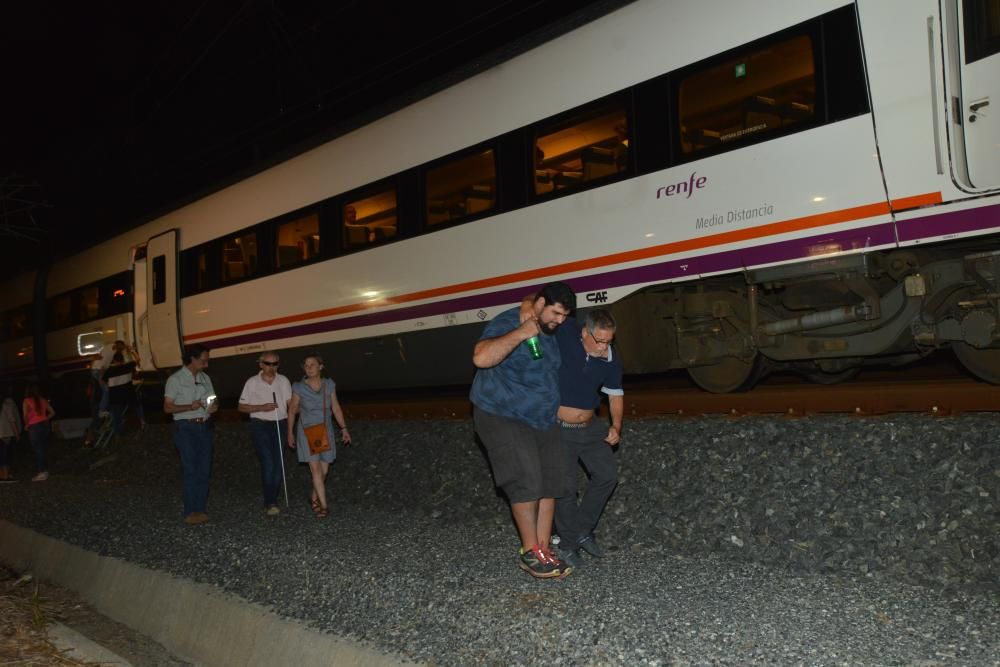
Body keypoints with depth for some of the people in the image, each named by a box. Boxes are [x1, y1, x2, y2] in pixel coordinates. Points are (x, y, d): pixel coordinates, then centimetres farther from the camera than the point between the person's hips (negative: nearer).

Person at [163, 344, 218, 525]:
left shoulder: (205, 378, 12)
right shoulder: (175, 379, -4)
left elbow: (213, 400, 20)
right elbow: (167, 407, -7)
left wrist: (214, 406, -4)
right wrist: (189, 407, -22)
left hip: (204, 427, 5)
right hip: (186, 428, -5)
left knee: (204, 469, 5)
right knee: (190, 470, -6)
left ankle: (200, 509, 13)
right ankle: (190, 512, 0)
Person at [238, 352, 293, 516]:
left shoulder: (283, 381, 5)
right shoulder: (252, 383, 0)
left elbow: (291, 403, 3)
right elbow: (242, 407, 3)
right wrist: (262, 408, -13)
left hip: (280, 424, 3)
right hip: (260, 425, -3)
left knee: (278, 464, 5)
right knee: (268, 464, -12)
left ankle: (271, 501, 17)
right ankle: (270, 503, -10)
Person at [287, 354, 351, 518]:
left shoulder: (329, 385, -4)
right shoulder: (299, 387, -11)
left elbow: (336, 408, 3)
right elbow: (292, 410, 0)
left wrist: (344, 428, 0)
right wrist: (290, 433, 3)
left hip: (325, 432, 3)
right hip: (307, 432, -3)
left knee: (324, 470, 9)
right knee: (315, 469, -11)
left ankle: (314, 498, 33)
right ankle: (323, 506, -6)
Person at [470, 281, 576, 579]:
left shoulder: (550, 333, 10)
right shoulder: (508, 324, -16)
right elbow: (481, 358, -34)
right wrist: (520, 334, -33)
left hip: (543, 420, 8)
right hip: (503, 418, -8)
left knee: (550, 481, 3)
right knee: (526, 481, -13)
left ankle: (543, 548, 12)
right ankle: (530, 553, -1)